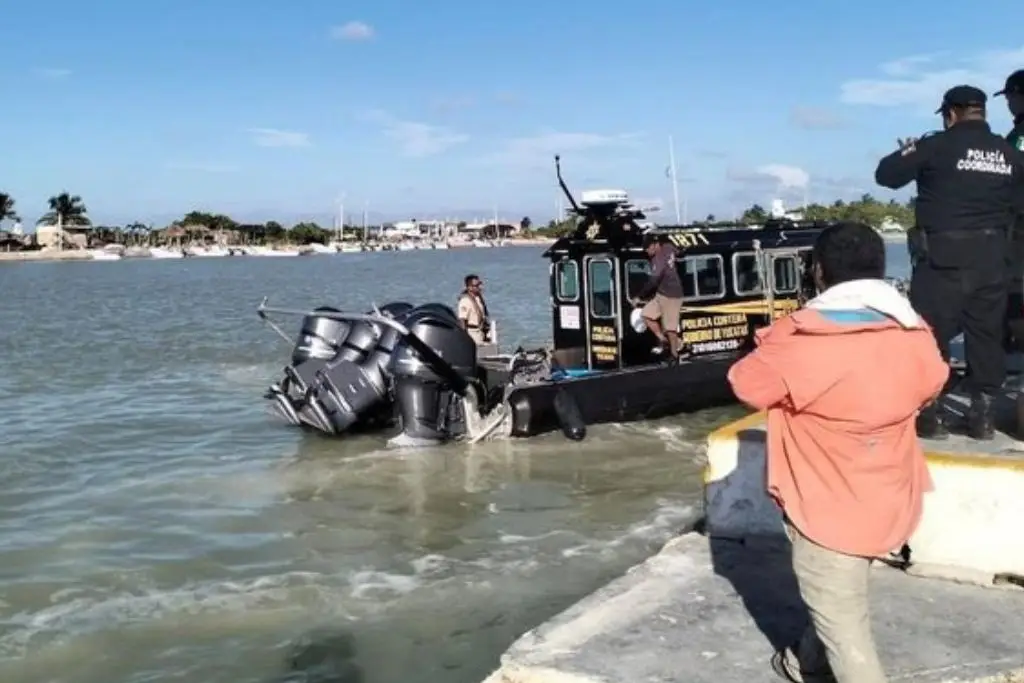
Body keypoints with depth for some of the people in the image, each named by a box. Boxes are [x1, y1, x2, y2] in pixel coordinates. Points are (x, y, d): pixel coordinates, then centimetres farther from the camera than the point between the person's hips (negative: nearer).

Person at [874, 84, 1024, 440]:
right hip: (992, 256, 5)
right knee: (987, 334, 11)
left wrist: (908, 154, 14)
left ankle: (931, 412, 3)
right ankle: (983, 412, 14)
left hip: (945, 255, -5)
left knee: (930, 332, 2)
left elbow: (885, 175, -4)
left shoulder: (937, 146, -8)